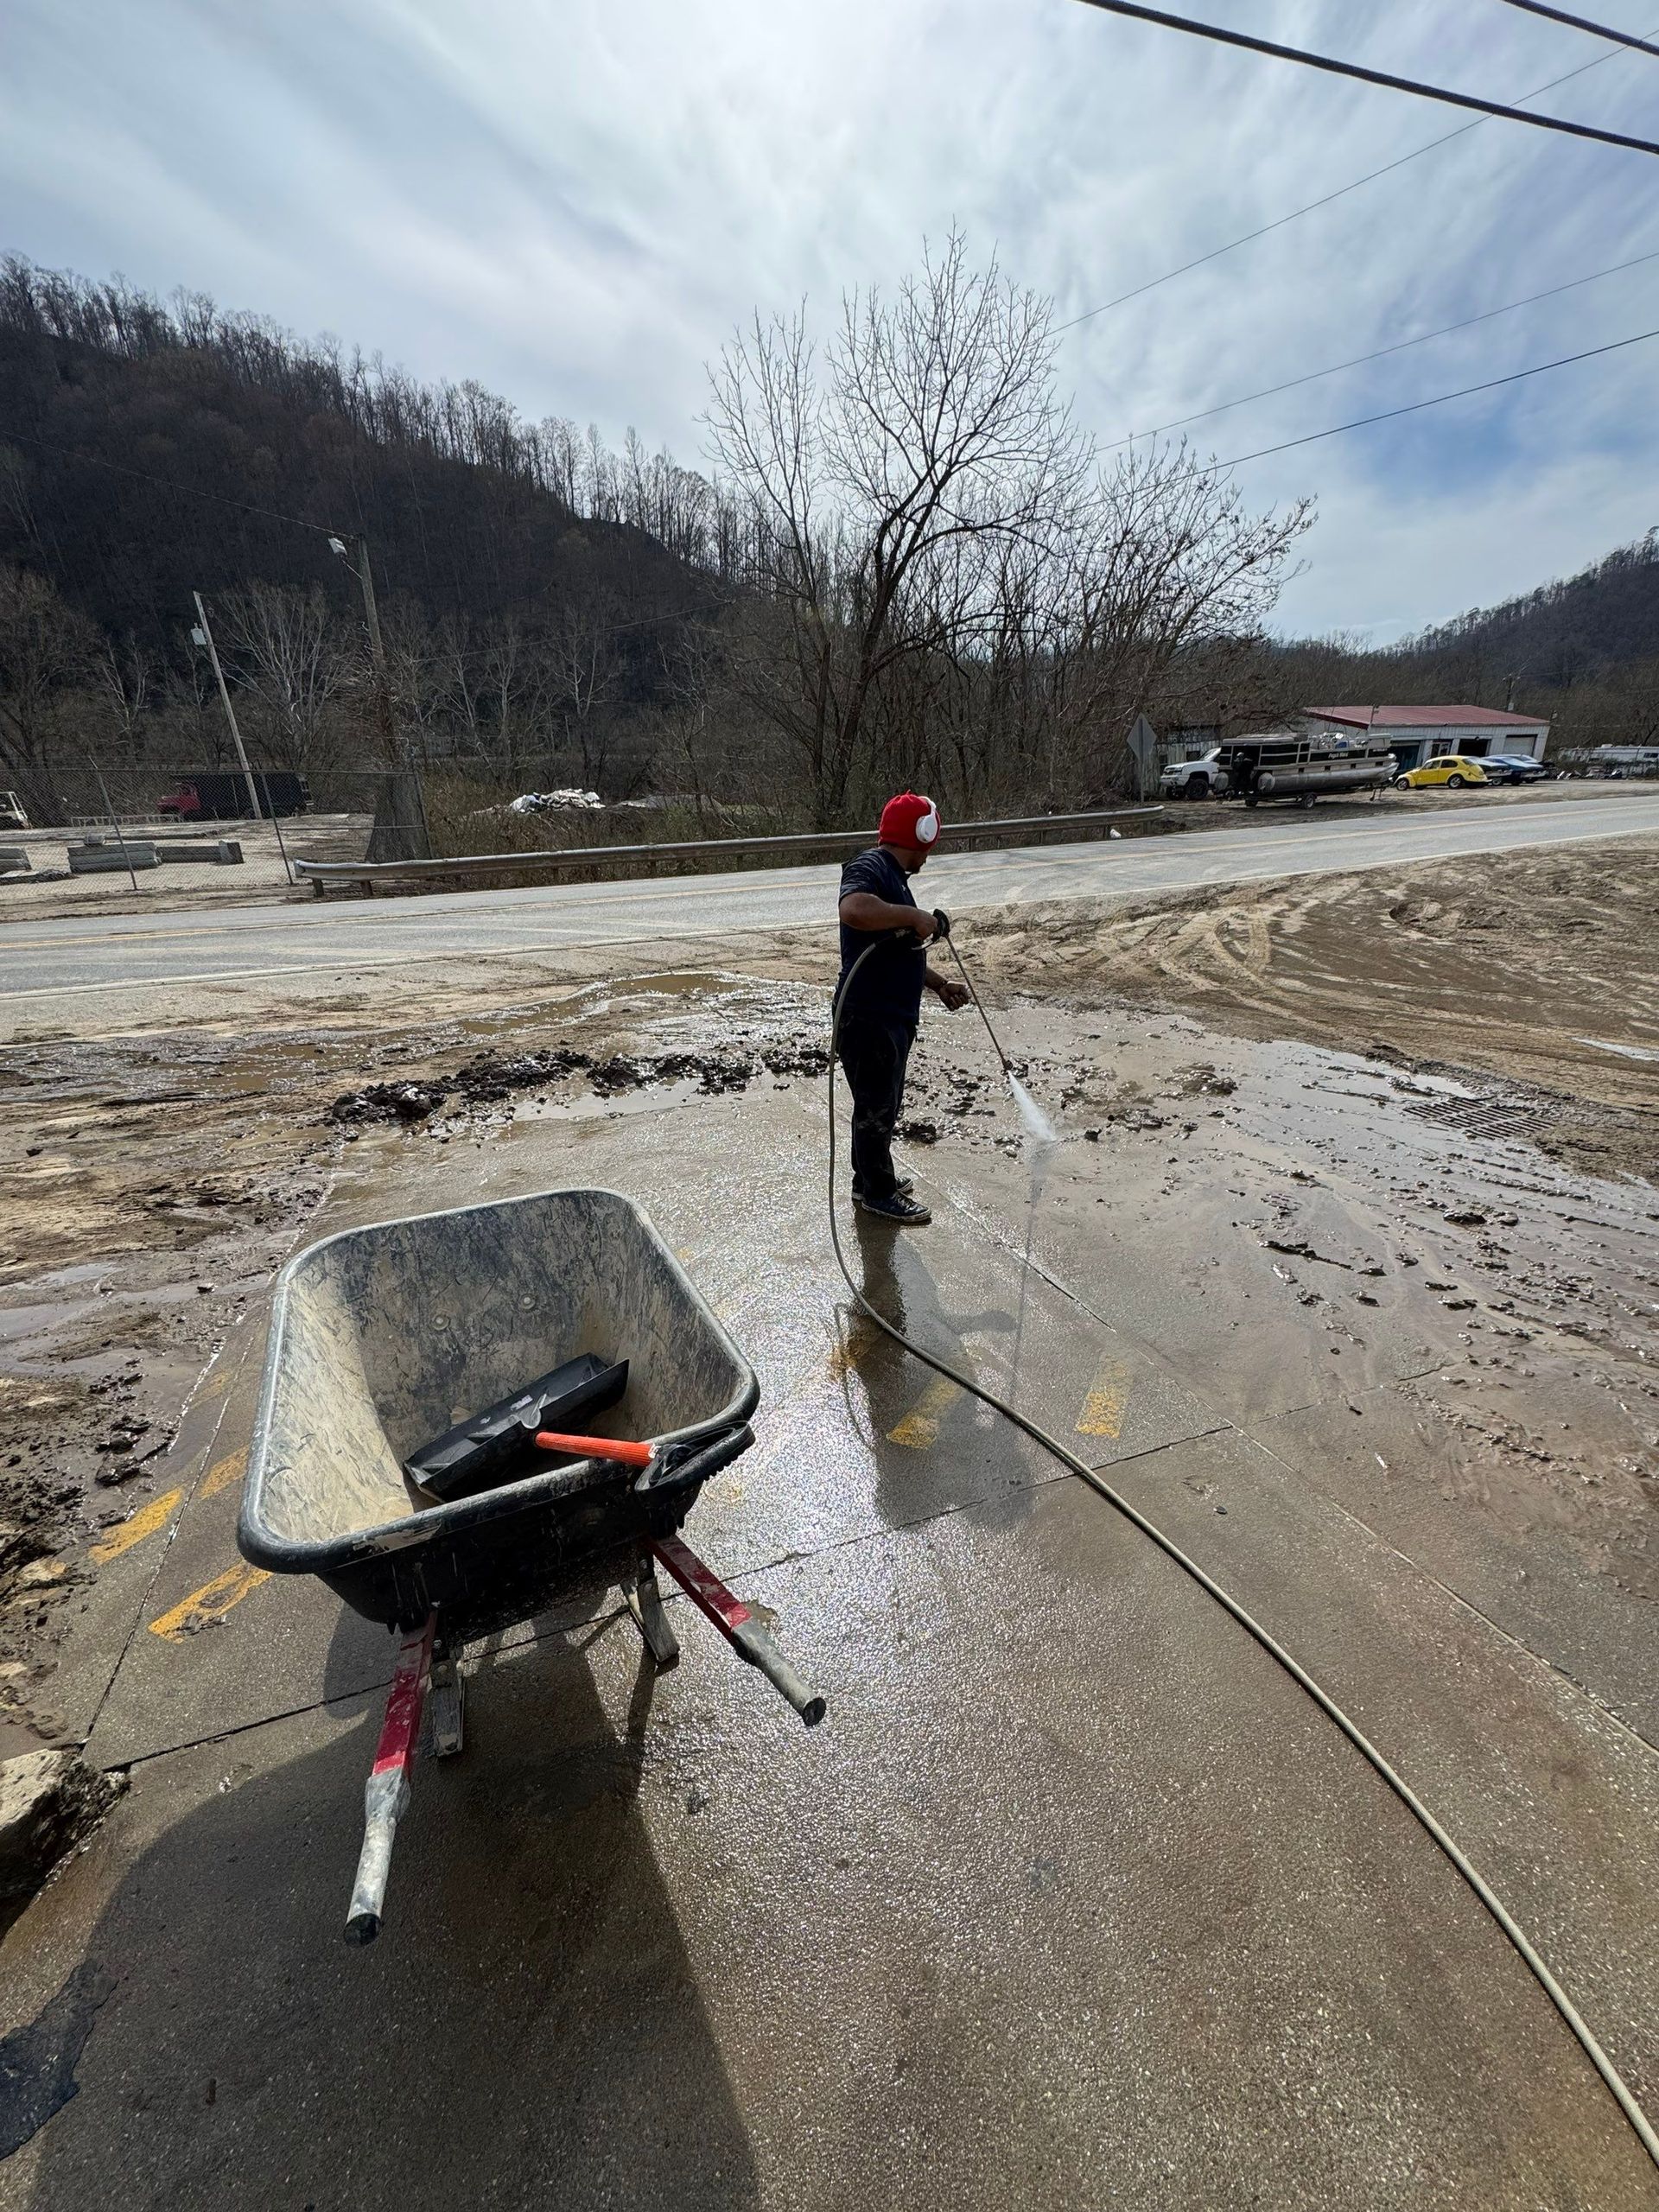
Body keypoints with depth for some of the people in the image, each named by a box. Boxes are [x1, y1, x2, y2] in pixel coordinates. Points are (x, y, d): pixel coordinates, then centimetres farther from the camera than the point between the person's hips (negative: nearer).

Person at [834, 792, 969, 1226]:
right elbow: (854, 909, -39)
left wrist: (940, 984, 24)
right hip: (869, 1017, -10)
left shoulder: (892, 875, 18)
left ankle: (869, 1177, 36)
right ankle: (879, 1193, 18)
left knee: (884, 1103, 21)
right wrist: (915, 916, -28)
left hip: (892, 1016, 10)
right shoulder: (869, 868, -15)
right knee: (876, 1105, 3)